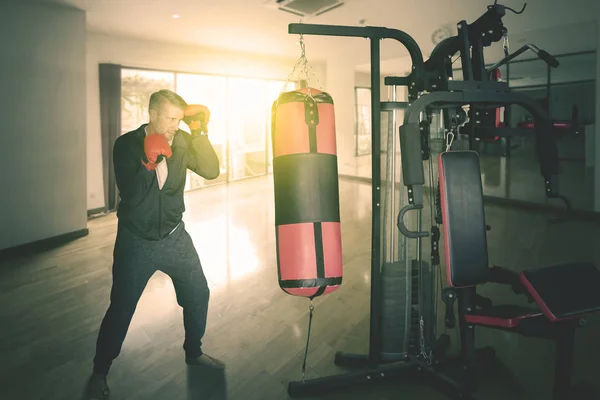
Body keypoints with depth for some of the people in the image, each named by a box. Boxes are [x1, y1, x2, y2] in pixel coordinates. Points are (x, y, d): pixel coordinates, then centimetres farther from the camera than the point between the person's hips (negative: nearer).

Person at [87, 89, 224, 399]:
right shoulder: (126, 144, -13)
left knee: (198, 295, 10)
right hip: (136, 241, -3)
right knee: (120, 309, 4)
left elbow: (211, 171, -16)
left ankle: (194, 352, 35)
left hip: (174, 236, 4)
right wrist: (149, 161, -35)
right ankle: (99, 373, 26)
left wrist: (200, 132, -24)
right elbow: (131, 196, -22)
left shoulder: (182, 141, -4)